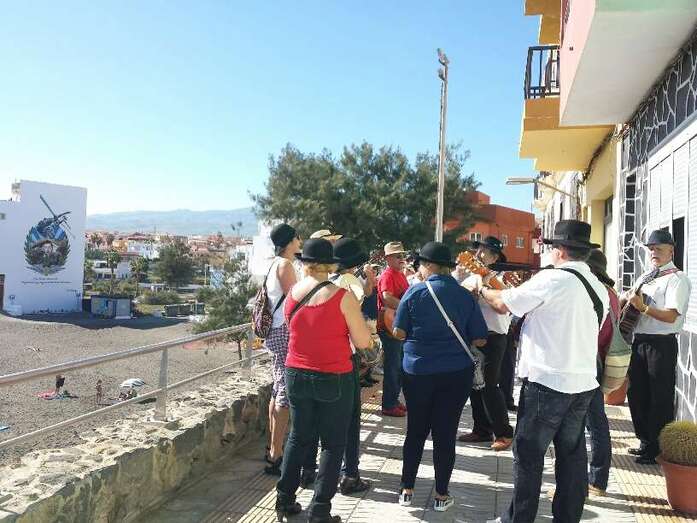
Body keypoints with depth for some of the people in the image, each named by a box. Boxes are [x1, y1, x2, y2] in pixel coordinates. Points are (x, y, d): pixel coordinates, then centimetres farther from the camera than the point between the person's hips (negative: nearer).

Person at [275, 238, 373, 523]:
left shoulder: (291, 294, -2)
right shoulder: (343, 297, -16)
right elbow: (364, 342, -12)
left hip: (296, 375, 5)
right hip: (334, 379, -4)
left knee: (299, 437, 21)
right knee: (333, 444, 10)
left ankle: (284, 500, 28)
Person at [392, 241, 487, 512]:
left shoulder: (415, 292, -8)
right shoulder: (466, 296, -3)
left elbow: (399, 333, -5)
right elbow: (479, 339, -1)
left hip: (417, 371, 0)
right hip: (457, 373, 1)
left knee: (416, 431, 14)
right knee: (445, 433, 9)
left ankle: (407, 490, 24)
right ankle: (441, 495, 19)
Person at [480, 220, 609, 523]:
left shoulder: (552, 279, -15)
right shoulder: (599, 289, 9)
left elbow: (503, 304, -8)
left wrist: (482, 288, 12)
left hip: (547, 382, -7)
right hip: (584, 384, 8)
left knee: (528, 455, 4)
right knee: (572, 455, 15)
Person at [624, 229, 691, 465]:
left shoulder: (677, 279, -8)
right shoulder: (645, 277, 16)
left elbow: (670, 316, -18)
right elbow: (628, 302, 19)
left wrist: (643, 306, -23)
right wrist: (627, 300, -2)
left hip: (662, 344, -8)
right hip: (639, 341, 8)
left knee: (660, 399, 2)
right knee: (636, 393, 15)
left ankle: (658, 450, 15)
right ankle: (646, 442, 31)